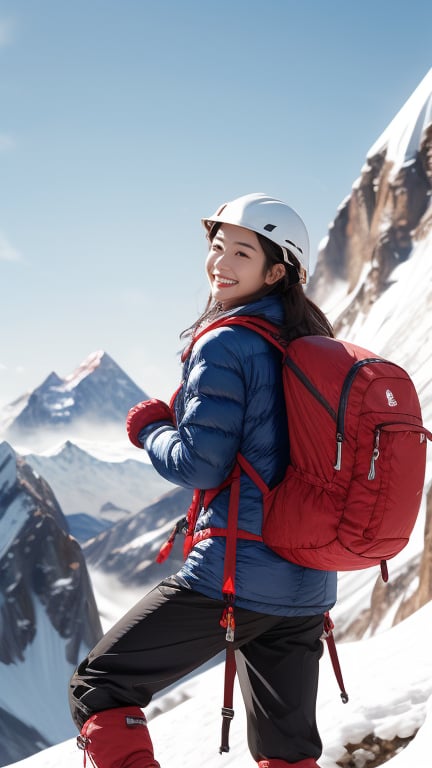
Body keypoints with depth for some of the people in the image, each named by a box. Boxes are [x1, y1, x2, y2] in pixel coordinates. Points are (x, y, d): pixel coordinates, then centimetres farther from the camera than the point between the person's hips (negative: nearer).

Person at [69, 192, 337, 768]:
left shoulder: (224, 345, -11)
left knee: (100, 687, 6)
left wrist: (149, 429, 3)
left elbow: (200, 465, -15)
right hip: (308, 587, 8)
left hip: (235, 569, -8)